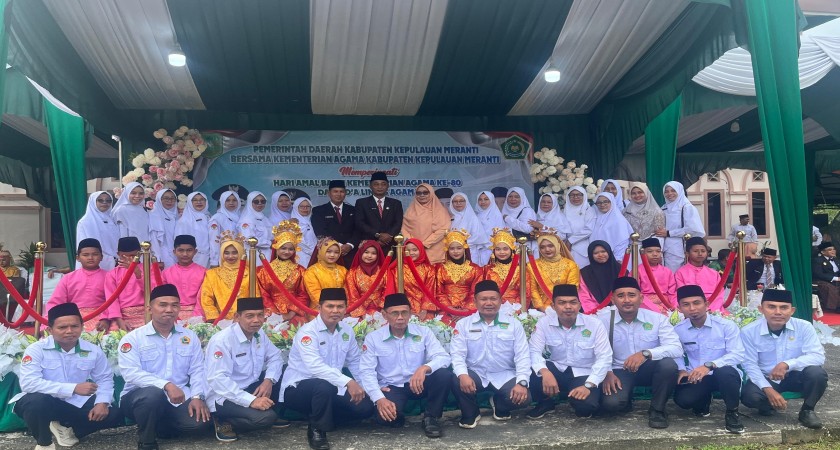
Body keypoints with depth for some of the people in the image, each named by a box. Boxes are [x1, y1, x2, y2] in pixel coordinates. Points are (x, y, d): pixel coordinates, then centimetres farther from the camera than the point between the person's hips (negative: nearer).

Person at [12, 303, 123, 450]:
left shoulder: (93, 351, 0)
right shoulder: (36, 350, -12)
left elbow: (105, 379, 8)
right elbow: (28, 383, -25)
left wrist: (102, 402, -15)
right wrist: (74, 388, -31)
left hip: (77, 404, 4)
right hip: (45, 404, -4)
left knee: (114, 415, -12)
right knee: (38, 400, -39)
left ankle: (66, 429, 7)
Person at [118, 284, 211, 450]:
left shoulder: (189, 337, 9)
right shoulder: (132, 339, -3)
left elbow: (198, 370, 5)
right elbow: (131, 373, -17)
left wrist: (197, 396, -14)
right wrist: (166, 385, -29)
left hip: (178, 399, 3)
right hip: (140, 396, -3)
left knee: (200, 420, -24)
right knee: (153, 394, -38)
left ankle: (159, 426, 7)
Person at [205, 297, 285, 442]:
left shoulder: (260, 336, 4)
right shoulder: (222, 341, -22)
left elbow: (275, 357, 12)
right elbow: (217, 379, -30)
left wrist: (269, 380, -12)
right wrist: (251, 400, -37)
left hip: (250, 388, 8)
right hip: (224, 398, -8)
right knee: (266, 416, -30)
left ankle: (276, 412, 11)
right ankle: (224, 423, -7)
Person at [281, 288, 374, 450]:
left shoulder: (346, 331, 3)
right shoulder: (307, 332, -20)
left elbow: (355, 362, 14)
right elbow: (315, 366, -36)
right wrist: (347, 382, -45)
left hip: (328, 390, 7)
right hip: (297, 389, -7)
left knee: (365, 407, -9)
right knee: (324, 386, -39)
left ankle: (322, 417, 10)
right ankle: (317, 430, -13)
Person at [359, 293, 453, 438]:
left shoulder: (423, 332, -2)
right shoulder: (373, 338, -4)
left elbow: (444, 357, -12)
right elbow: (367, 372, -9)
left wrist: (424, 368, -34)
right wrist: (379, 399, -25)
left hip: (419, 384, 1)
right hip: (391, 388, -1)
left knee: (445, 375, -28)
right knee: (385, 416, -32)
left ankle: (431, 417, -5)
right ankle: (397, 415, 7)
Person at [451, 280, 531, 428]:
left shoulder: (513, 324, 2)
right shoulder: (463, 324, 0)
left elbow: (522, 356, -3)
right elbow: (457, 354, -8)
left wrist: (522, 382, -19)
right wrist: (463, 375, -30)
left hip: (504, 376, 1)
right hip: (475, 374, -1)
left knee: (523, 397, -26)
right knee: (456, 381, -33)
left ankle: (500, 406, 12)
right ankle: (470, 414, 0)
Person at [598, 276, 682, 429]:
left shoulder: (657, 319, -9)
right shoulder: (603, 319, -8)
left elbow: (676, 348, -21)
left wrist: (646, 353, -36)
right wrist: (607, 373, -22)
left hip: (649, 369, 1)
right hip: (620, 372, 0)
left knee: (668, 364, -33)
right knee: (610, 403, -29)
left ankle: (657, 409, -7)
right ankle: (627, 399, 12)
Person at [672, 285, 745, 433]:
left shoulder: (726, 325, -10)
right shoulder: (678, 330, 1)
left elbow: (737, 355, -19)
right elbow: (677, 355, 10)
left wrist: (709, 365, -33)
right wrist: (681, 370, -13)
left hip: (723, 375, -3)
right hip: (695, 378, 3)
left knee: (725, 371, -40)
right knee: (682, 399, -27)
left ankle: (732, 413, -12)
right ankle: (703, 401, 14)